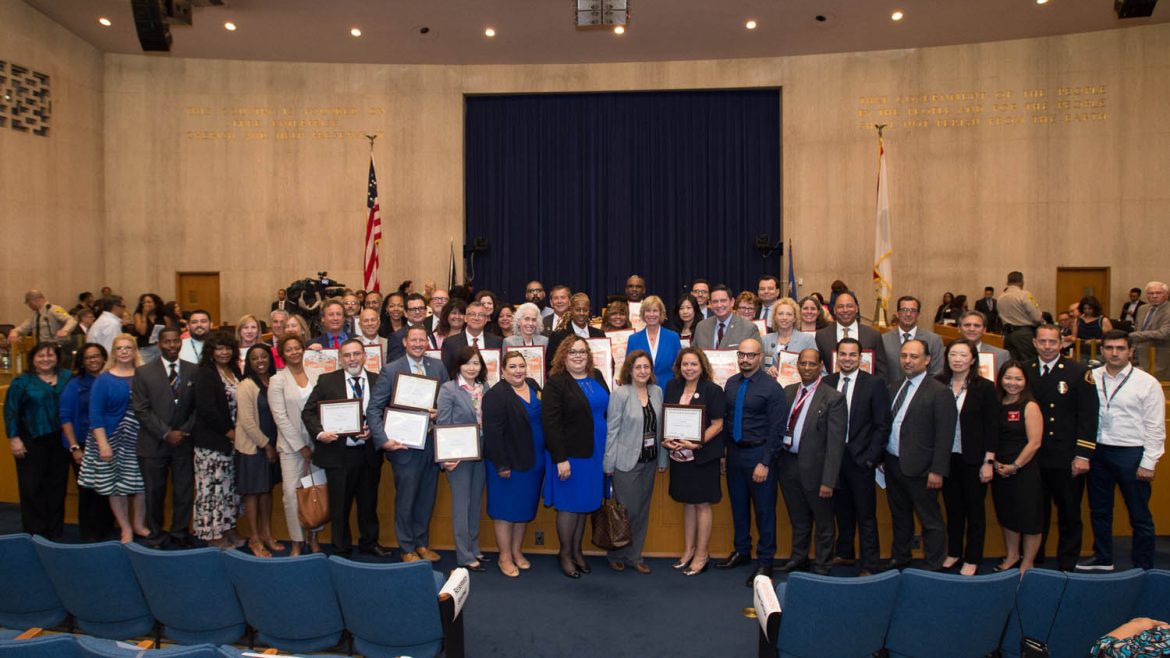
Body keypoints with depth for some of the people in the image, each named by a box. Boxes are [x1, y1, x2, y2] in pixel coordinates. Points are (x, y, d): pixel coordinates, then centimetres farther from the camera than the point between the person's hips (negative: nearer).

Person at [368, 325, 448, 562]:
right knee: (405, 500, 7)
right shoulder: (391, 370, -6)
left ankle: (422, 544, 31)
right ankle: (407, 549, 23)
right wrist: (383, 440, -17)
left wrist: (440, 413, -12)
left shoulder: (438, 367, 4)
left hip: (431, 443, 4)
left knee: (427, 498, 14)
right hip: (404, 445, -4)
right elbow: (374, 408, -8)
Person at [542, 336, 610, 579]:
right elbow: (550, 423, -17)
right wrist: (560, 459, -20)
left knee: (585, 503, 15)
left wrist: (607, 451, 9)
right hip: (569, 455, -6)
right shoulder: (555, 383, -12)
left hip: (594, 453, 6)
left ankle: (577, 550, 30)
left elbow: (608, 410, 13)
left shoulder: (597, 377, 8)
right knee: (569, 505, 5)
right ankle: (565, 554, 22)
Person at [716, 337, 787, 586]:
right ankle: (742, 551, 35)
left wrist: (765, 463, -16)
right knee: (738, 504, 17)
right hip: (734, 452, 6)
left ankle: (764, 561, 17)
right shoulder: (731, 384, 6)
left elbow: (776, 430, -13)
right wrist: (725, 450, 6)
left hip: (758, 453, -6)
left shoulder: (771, 388, -12)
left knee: (764, 508, 3)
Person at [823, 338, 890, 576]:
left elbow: (882, 426, -6)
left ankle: (870, 566, 10)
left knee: (865, 515, 2)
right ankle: (844, 554, 32)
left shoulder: (874, 384, -5)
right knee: (842, 511, 16)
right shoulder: (827, 383, 6)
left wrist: (870, 457, -10)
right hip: (834, 456, 4)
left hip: (860, 458, -4)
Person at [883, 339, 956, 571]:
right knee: (899, 517, 20)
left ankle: (933, 568, 15)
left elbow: (944, 436, -14)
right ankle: (899, 559, 35)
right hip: (892, 464, 7)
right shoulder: (894, 388, 9)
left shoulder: (939, 392, -12)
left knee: (930, 521, 4)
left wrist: (937, 471, -17)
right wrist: (882, 457, 8)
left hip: (919, 468, -7)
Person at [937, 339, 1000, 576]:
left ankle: (972, 559, 21)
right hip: (946, 457, 2)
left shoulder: (985, 388, -6)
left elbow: (992, 427, -6)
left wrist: (988, 462, -9)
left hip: (973, 459, -2)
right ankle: (953, 553, 28)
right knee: (952, 507, 13)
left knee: (975, 510, 9)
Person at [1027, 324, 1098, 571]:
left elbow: (1088, 416, -6)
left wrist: (1083, 455, -11)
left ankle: (1067, 565, 21)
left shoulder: (1078, 372, -3)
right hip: (1033, 458, 2)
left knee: (1069, 516, 8)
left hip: (1067, 459, -2)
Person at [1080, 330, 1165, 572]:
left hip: (1131, 453, -3)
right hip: (1098, 452, 3)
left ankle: (1144, 568, 18)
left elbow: (1155, 427, -4)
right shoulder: (1091, 378, 3)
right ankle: (1102, 560, 30)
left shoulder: (1147, 382, -4)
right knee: (1099, 511, 15)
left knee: (1139, 516, 5)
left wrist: (1148, 463, -8)